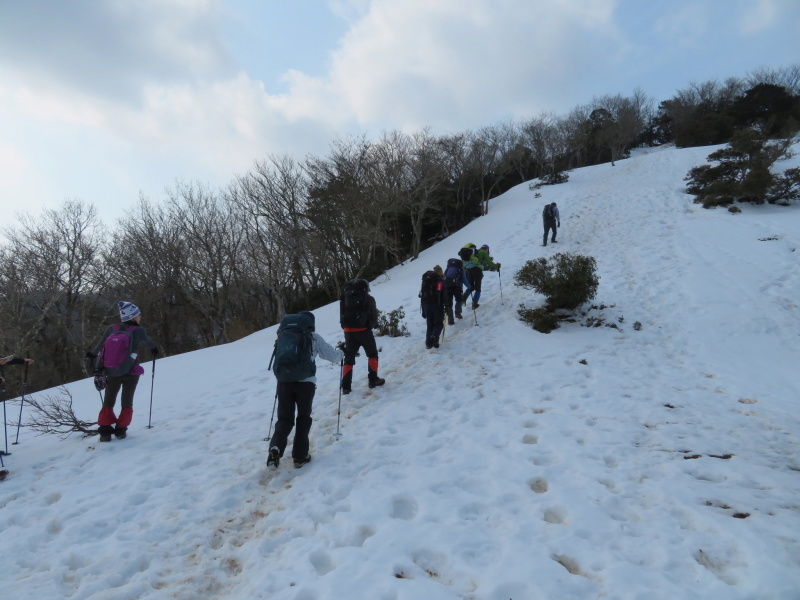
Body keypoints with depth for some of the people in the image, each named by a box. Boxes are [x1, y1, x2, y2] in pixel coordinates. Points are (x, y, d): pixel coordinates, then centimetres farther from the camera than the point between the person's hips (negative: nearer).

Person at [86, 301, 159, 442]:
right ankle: (121, 429, 10)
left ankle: (105, 429, 9)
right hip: (131, 372, -2)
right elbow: (149, 342, 8)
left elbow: (101, 346, 6)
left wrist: (92, 354, 28)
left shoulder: (111, 329, -4)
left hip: (112, 372, 2)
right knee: (127, 402, 14)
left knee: (108, 402, 16)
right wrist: (154, 349, 30)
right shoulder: (139, 331, -11)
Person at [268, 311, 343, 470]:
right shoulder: (314, 337, 5)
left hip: (284, 381, 2)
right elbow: (332, 355, 8)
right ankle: (300, 455, 12)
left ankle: (275, 448, -12)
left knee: (284, 418, 11)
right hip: (306, 382, -2)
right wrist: (340, 354, 30)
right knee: (303, 418, 14)